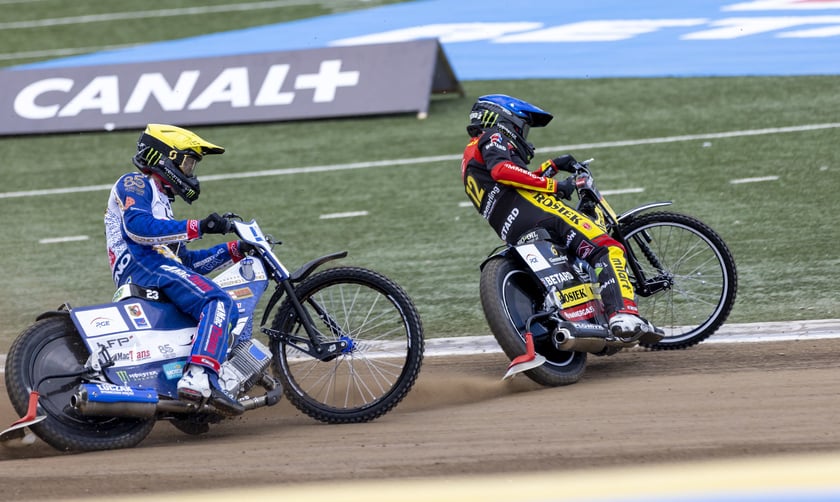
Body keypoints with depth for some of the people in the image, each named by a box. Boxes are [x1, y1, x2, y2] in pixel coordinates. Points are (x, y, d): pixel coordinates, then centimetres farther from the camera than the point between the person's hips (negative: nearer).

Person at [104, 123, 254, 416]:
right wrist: (197, 228, -19)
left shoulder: (160, 201, 36)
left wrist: (235, 250, 21)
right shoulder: (134, 184, 7)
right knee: (219, 302, -27)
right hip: (142, 264, -10)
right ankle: (199, 378, -46)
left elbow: (188, 261, 29)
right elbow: (137, 226, -16)